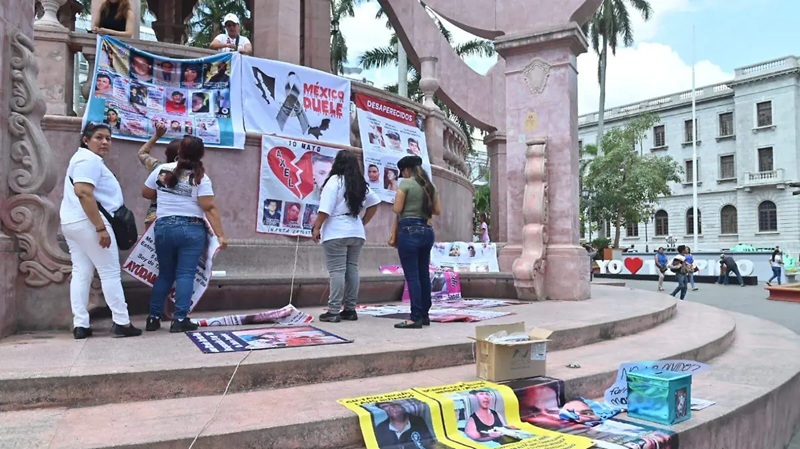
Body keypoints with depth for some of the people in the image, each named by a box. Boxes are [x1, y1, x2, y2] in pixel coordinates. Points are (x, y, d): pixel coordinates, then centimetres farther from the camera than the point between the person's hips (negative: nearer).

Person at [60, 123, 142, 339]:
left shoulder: (84, 158, 22)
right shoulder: (90, 159, -12)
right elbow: (83, 193, -24)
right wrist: (101, 227, -25)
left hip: (72, 222, 10)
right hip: (87, 222, -10)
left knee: (81, 272, 7)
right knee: (110, 272, -5)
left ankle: (80, 325, 7)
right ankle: (121, 322, -2)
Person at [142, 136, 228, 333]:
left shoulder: (162, 170, 5)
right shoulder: (200, 177, -6)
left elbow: (146, 193, 16)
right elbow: (210, 208, -13)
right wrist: (220, 235, -13)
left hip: (163, 228, 4)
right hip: (191, 229, -4)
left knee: (165, 274, 15)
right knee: (186, 274, -1)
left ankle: (154, 318, 18)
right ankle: (180, 320, -4)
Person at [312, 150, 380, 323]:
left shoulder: (335, 180, -7)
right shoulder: (360, 183, 13)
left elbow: (325, 208, -14)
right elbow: (374, 203, 20)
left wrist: (316, 227, -8)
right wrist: (363, 222, 21)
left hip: (336, 232, -6)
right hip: (356, 232, 6)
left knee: (337, 271, -7)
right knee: (352, 269, 8)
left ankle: (334, 311, -6)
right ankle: (350, 309, 12)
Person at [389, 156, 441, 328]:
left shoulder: (405, 184, -6)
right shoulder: (430, 186, 13)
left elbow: (397, 209, -10)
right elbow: (437, 211, 13)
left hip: (409, 231, -7)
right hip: (427, 231, 7)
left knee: (412, 276, -6)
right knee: (424, 274, 11)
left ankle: (416, 318, -6)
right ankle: (424, 315, 17)